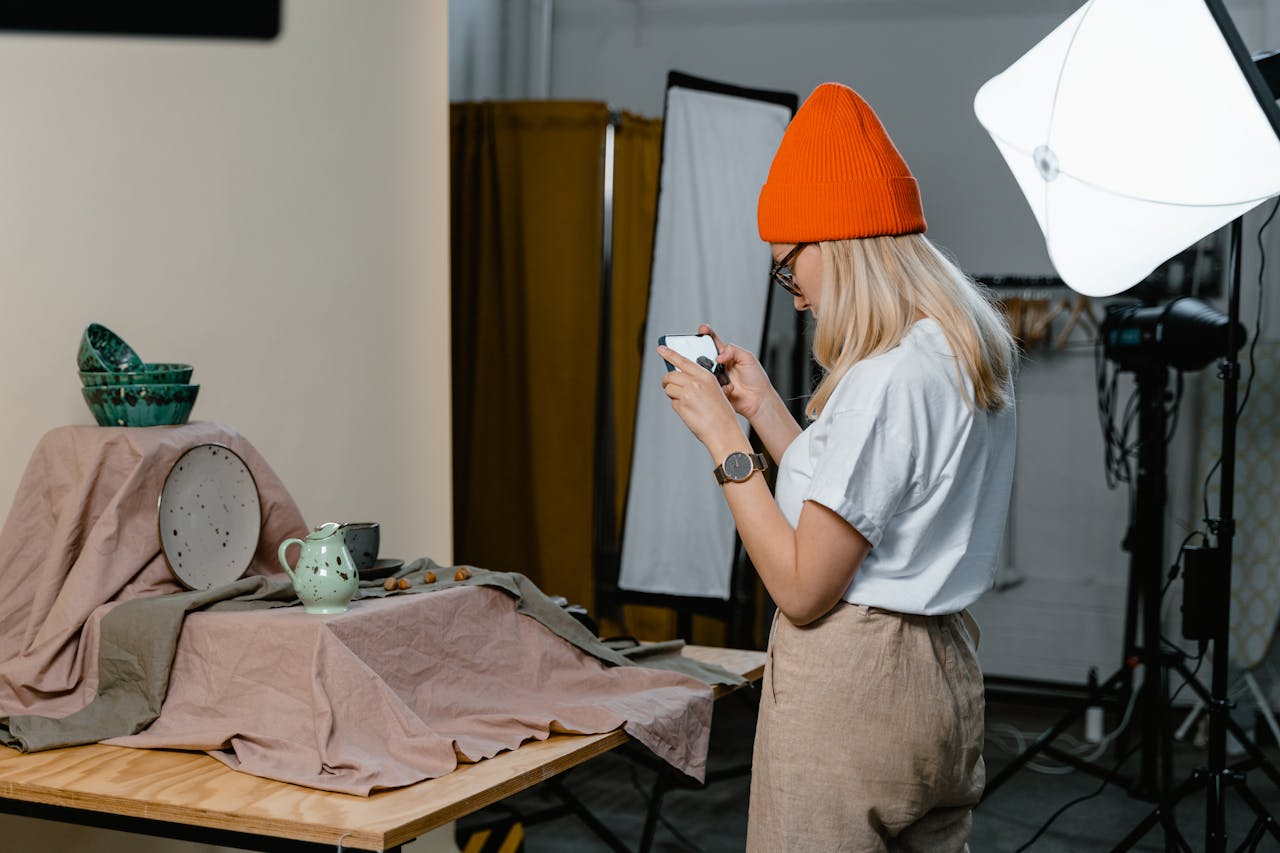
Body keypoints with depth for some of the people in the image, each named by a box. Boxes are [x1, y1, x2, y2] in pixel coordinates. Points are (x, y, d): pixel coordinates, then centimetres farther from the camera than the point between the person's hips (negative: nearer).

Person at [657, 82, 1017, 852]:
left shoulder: (886, 379, -21)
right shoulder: (973, 353, 8)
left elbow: (802, 589, -19)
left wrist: (724, 438, -12)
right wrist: (763, 406, 11)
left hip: (851, 681, -9)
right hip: (944, 668, 10)